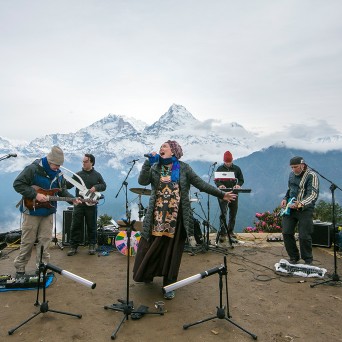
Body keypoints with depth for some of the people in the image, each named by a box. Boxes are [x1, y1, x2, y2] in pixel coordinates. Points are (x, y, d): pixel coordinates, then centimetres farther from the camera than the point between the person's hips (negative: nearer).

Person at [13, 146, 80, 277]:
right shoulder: (33, 169, -14)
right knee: (28, 241, 4)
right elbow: (17, 184, -16)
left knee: (45, 241, 8)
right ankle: (20, 268, 21)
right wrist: (35, 195, -21)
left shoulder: (58, 174, 6)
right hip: (31, 211, -5)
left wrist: (72, 199, -7)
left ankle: (41, 268, 19)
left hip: (48, 212, 5)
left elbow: (63, 190, 11)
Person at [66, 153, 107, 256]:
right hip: (79, 204, 1)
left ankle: (92, 246, 21)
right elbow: (68, 185, 0)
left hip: (91, 204, -1)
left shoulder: (97, 175, 5)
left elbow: (104, 186, 8)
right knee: (75, 226, 3)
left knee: (92, 226, 7)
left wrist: (96, 187, -10)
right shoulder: (78, 174, 5)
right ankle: (73, 246, 14)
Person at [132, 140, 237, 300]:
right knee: (152, 248, 8)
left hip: (176, 219, -1)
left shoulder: (184, 168, 2)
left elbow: (201, 184, 3)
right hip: (157, 218, 1)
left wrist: (221, 194, 0)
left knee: (172, 250, 7)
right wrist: (148, 162, -14)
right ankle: (146, 274, 35)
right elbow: (142, 181, -9)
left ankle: (169, 285, 21)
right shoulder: (155, 168, 6)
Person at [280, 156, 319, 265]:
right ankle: (293, 258, 20)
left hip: (304, 210, -6)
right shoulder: (292, 174, 13)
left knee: (304, 236, -4)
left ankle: (308, 261, 18)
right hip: (290, 208, 6)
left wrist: (300, 204, -34)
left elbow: (313, 195, -18)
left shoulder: (312, 176, -10)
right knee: (287, 233, 2)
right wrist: (285, 199, 9)